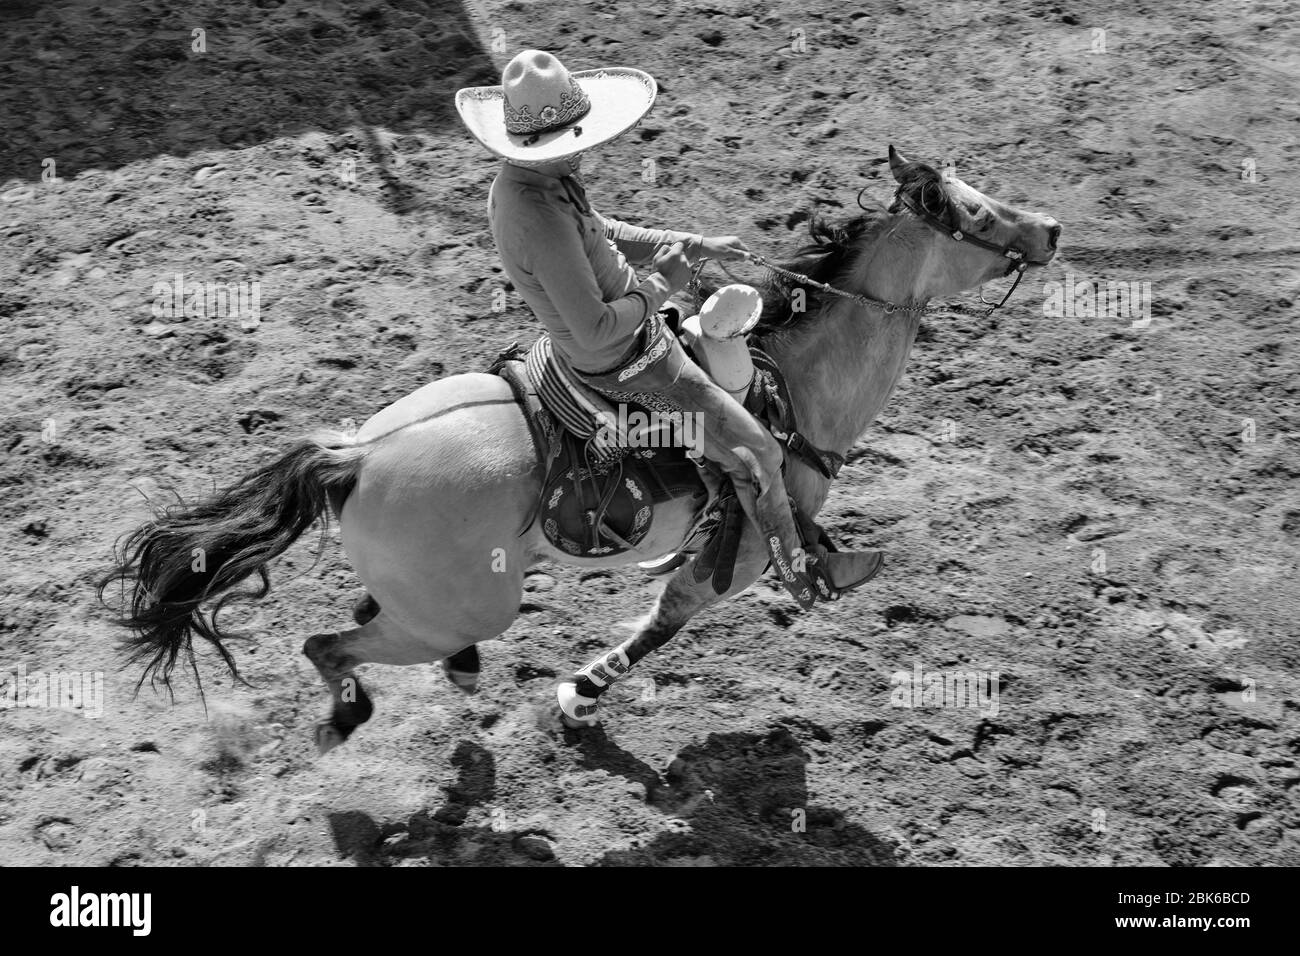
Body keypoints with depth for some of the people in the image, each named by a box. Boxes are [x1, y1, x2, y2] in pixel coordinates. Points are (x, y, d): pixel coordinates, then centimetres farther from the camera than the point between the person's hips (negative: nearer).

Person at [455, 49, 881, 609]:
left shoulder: (519, 181, -5)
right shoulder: (540, 220, -36)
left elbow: (600, 235, 11)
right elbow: (594, 330, -35)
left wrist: (695, 245, 5)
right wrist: (663, 286, -20)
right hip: (629, 367, -10)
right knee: (755, 453, 0)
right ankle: (801, 573, 20)